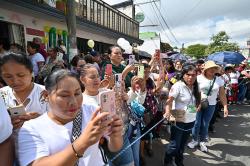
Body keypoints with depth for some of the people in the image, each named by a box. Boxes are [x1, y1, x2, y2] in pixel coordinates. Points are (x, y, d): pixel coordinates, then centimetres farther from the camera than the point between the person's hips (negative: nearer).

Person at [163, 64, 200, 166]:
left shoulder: (195, 87, 3)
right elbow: (169, 101, -24)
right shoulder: (178, 86, -19)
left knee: (183, 143, 22)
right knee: (174, 144, 5)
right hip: (179, 121, -6)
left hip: (191, 120, 6)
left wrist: (198, 106, 5)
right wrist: (168, 112, -37)